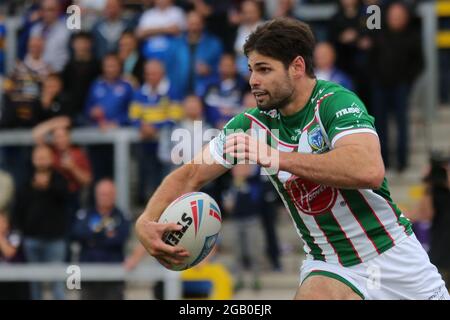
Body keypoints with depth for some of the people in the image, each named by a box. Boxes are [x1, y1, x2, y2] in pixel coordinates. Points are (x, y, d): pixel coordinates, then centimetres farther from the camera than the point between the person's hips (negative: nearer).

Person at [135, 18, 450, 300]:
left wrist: (275, 157, -36)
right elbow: (189, 176, 4)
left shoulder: (335, 101, -17)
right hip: (330, 267, 2)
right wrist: (147, 221, -16)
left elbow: (369, 171, -35)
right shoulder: (253, 125, -1)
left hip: (394, 257, -2)